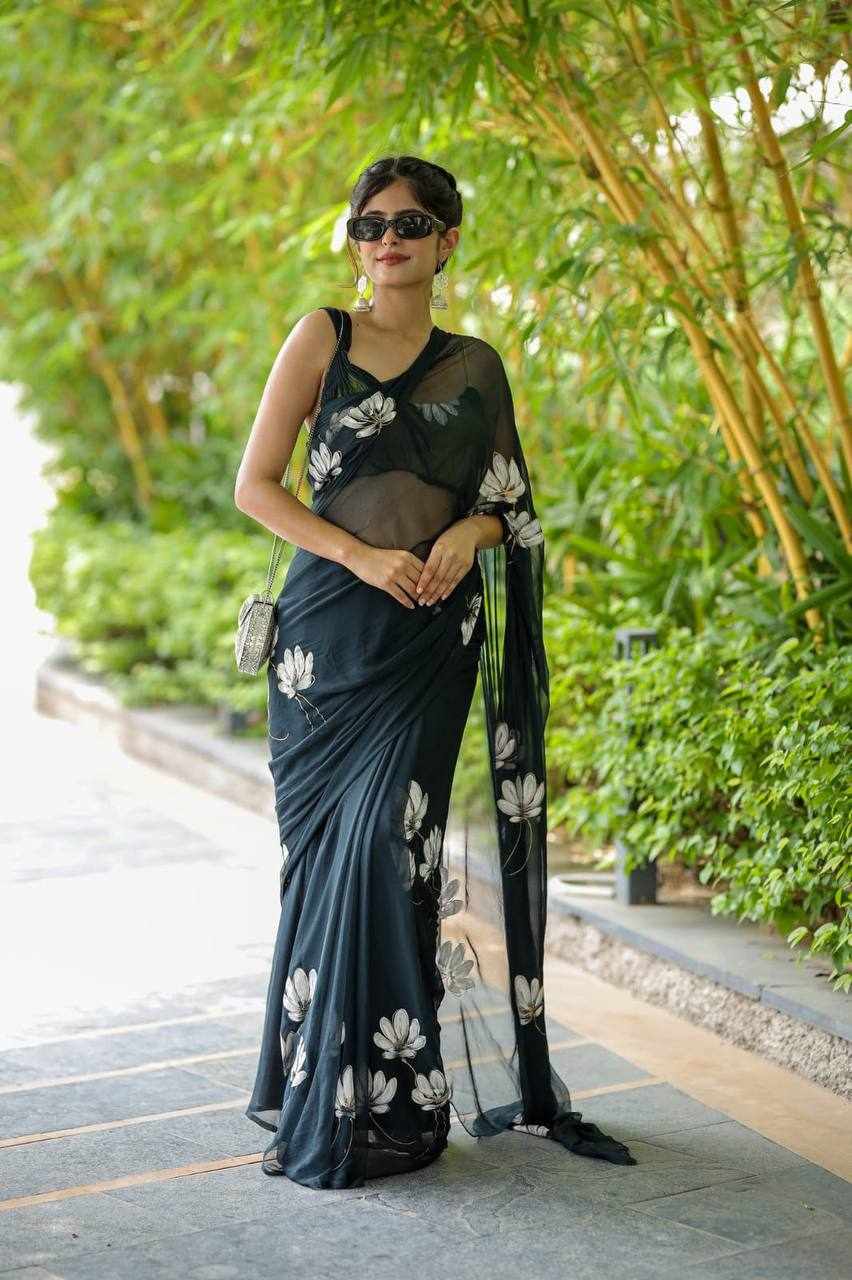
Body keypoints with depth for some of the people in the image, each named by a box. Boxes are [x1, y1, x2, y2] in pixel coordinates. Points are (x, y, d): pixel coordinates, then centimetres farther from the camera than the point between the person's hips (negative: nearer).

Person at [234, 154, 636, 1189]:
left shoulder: (475, 365, 12)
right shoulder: (322, 338, 4)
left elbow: (506, 503, 17)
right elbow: (255, 484, -1)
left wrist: (468, 534, -6)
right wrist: (361, 556, -12)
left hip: (432, 638, 1)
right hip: (331, 630, -1)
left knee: (391, 842, -6)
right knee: (332, 845, -2)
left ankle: (383, 1093, 5)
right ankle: (325, 1093, 8)